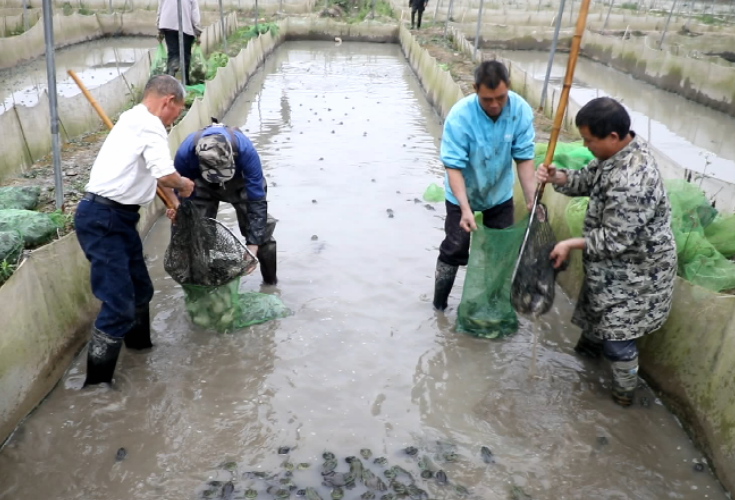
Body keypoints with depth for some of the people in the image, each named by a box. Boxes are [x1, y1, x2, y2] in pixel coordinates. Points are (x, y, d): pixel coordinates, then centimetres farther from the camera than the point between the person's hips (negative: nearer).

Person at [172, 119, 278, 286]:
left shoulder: (246, 150, -42)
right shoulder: (185, 153, -37)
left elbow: (257, 200, -34)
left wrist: (253, 244, -34)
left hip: (241, 182, -1)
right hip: (203, 186, 1)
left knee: (261, 229, -9)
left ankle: (270, 282, 10)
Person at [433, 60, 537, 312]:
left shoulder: (521, 111, -21)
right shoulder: (460, 115, -31)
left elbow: (524, 158, -16)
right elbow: (453, 166, -31)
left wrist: (532, 200, -24)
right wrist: (465, 209, -40)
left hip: (500, 193, 4)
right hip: (462, 194, -3)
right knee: (455, 249, 3)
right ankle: (439, 304, 22)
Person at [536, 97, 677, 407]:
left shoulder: (630, 182, -38)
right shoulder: (621, 150, -7)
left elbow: (616, 240, -31)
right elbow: (588, 179, 6)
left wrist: (572, 245, -22)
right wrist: (557, 178, -13)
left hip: (635, 268, -10)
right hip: (615, 261, 10)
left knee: (617, 333, 6)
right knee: (599, 305, 31)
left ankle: (624, 390, 30)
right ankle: (591, 344, 59)